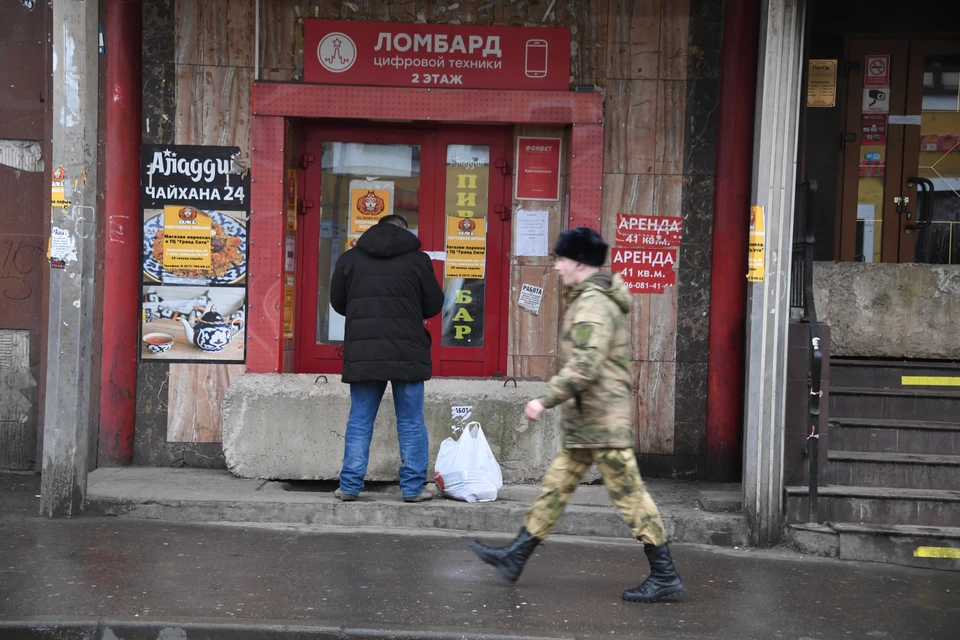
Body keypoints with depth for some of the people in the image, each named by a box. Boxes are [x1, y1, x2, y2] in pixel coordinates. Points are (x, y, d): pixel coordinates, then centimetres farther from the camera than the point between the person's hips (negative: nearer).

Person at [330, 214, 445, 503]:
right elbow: (434, 305, 4)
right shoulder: (417, 260, 0)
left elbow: (337, 302, 12)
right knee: (411, 422, 6)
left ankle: (350, 485, 9)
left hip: (362, 353, 2)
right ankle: (413, 487, 8)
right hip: (407, 353, -2)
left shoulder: (350, 259, 6)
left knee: (359, 421, 9)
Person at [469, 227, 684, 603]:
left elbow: (585, 365, -28)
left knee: (629, 493, -6)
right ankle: (515, 558, 21)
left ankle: (665, 576, 1)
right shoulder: (594, 299, 17)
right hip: (587, 421, 11)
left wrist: (546, 399, -24)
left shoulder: (593, 304, -17)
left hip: (602, 421, -11)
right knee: (556, 485, 14)